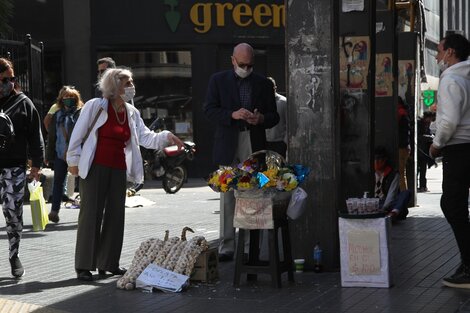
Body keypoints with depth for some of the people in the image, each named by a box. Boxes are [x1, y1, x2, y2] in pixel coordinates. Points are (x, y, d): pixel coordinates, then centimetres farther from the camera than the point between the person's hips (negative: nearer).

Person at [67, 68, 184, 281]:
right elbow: (78, 134, -5)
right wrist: (73, 161, -5)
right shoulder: (95, 106, -8)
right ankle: (84, 267, 1)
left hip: (118, 171, 6)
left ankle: (108, 263, 19)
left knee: (115, 215, 8)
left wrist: (166, 137, -12)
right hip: (95, 168, -6)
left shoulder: (132, 113, 10)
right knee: (91, 215, -4)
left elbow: (146, 137, 4)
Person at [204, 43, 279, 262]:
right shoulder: (218, 80, 8)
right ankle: (226, 247, 1)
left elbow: (274, 117, 14)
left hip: (254, 145, 1)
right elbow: (209, 109, 0)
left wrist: (261, 118, -9)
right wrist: (233, 114, -16)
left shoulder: (263, 84, 12)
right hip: (228, 144, -1)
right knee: (227, 198, -1)